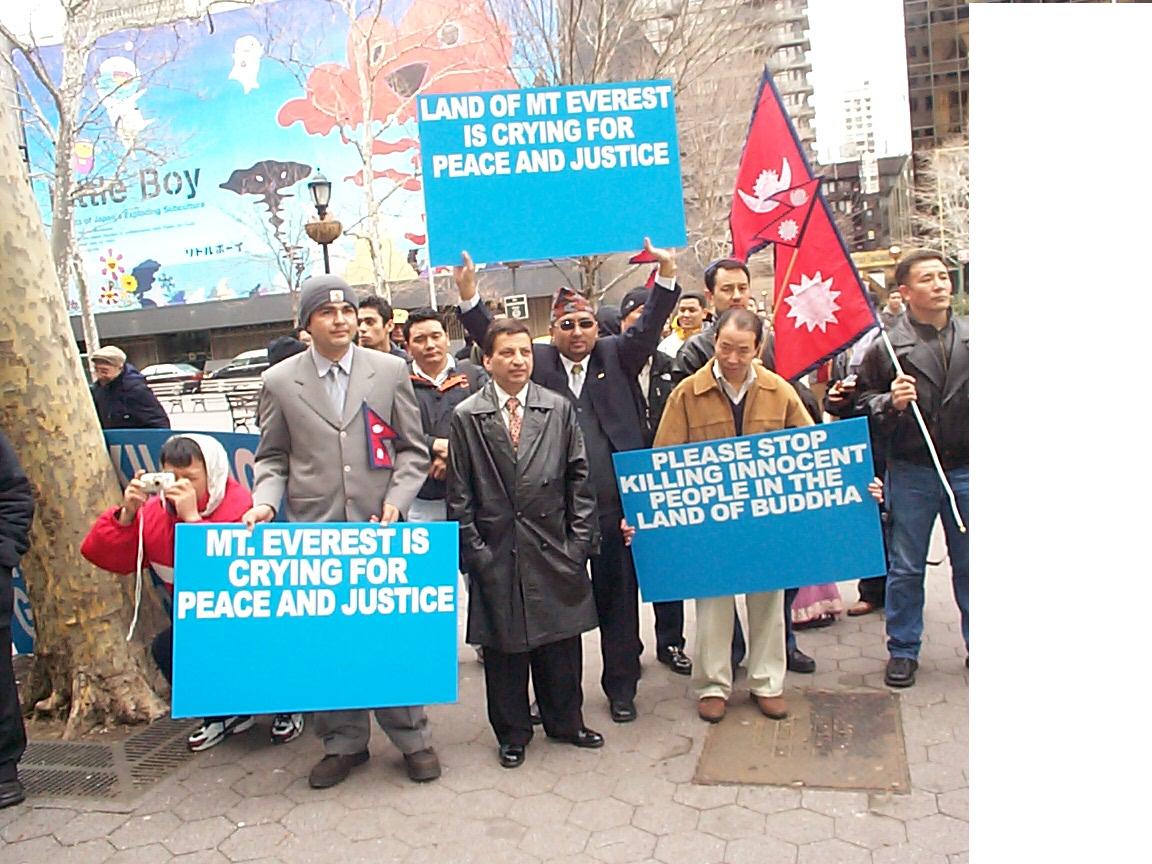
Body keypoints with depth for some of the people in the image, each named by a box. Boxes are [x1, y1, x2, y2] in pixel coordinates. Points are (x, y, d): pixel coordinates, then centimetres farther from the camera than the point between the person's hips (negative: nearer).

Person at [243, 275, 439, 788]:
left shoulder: (390, 371, 5)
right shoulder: (280, 381, 6)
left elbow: (412, 449, 7)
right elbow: (272, 457, 12)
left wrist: (397, 501, -7)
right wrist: (266, 500, -7)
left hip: (379, 529, -1)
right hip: (313, 532, 1)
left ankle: (411, 738, 21)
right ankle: (343, 743, 25)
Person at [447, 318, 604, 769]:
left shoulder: (559, 409, 3)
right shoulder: (466, 416, -1)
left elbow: (579, 478, 4)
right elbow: (460, 494, 0)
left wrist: (580, 540, 0)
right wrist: (473, 550, -5)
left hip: (553, 549, 2)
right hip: (498, 552, -1)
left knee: (562, 641, 13)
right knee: (504, 646, 10)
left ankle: (565, 722, 34)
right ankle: (512, 734, 29)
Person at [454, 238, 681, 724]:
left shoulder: (617, 356, 9)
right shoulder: (537, 362, 8)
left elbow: (648, 328, -3)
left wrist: (667, 275, -15)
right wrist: (468, 295, -13)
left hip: (614, 502, 0)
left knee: (617, 593, 10)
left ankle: (621, 687, 25)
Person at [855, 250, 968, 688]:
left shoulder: (968, 336, 4)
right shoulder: (887, 345, -4)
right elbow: (862, 404, -3)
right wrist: (890, 402, -20)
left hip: (965, 467, 2)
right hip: (911, 471, -2)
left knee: (968, 565, 13)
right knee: (905, 567, 8)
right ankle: (903, 651, 22)